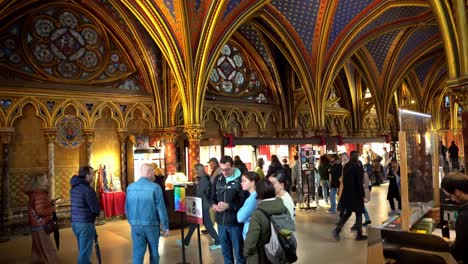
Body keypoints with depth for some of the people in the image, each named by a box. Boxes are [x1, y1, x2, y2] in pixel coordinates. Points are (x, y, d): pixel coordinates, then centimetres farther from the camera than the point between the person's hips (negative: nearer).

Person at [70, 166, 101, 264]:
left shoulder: (74, 187, 8)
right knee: (85, 251, 1)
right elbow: (96, 208, -19)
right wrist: (97, 213, 4)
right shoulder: (88, 189, -19)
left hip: (75, 222, 9)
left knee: (82, 249, 22)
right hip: (85, 223, -8)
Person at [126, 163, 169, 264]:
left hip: (136, 225, 3)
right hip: (151, 225, -3)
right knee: (153, 251, 15)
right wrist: (165, 226, -4)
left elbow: (127, 208, 8)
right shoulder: (155, 187, -14)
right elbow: (161, 208, -13)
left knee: (137, 252, 7)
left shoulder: (130, 187, 1)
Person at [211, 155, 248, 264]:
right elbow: (213, 197, 14)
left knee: (239, 252, 9)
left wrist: (228, 206, -22)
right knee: (226, 251, 19)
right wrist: (213, 205, -6)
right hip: (221, 222, 5)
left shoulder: (240, 179, -12)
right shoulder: (217, 179, 6)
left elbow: (245, 202, -15)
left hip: (235, 222, -5)